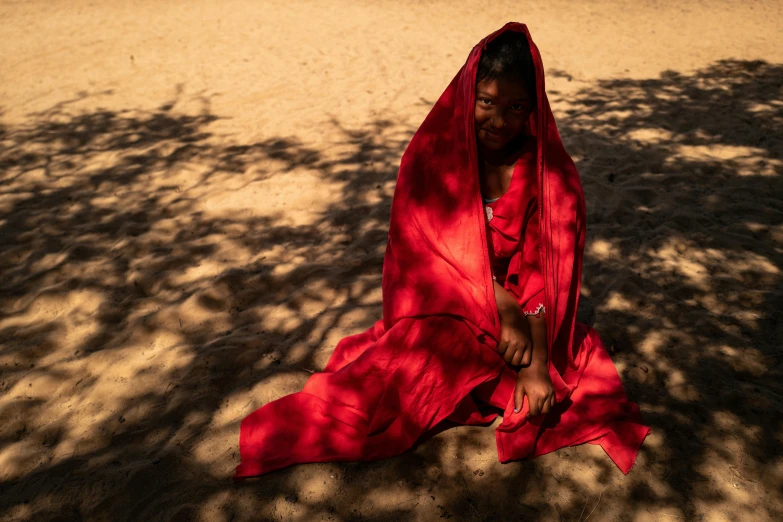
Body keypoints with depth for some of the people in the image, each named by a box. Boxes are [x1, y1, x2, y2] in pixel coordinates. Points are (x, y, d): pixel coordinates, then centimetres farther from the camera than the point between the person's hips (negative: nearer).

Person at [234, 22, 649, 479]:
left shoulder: (551, 171, -7)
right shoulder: (431, 156, -8)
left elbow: (548, 267, -12)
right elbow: (430, 252, -13)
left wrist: (537, 362, -23)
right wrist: (502, 309, -23)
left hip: (527, 314, 1)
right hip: (443, 308, -1)